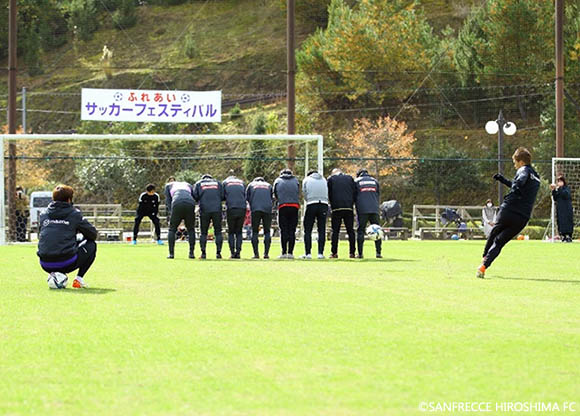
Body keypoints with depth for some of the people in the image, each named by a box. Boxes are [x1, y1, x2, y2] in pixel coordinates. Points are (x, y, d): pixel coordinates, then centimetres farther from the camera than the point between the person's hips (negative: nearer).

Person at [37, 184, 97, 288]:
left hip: (46, 266, 4)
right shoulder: (74, 214, 3)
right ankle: (79, 278, 9)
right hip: (66, 264, -4)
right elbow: (93, 234, 9)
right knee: (91, 245, 22)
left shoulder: (43, 214, 12)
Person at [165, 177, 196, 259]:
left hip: (177, 204, -2)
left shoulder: (168, 185, 30)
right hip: (190, 204, 2)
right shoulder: (188, 185, 37)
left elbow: (168, 201, 18)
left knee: (172, 229, 12)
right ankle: (191, 253, 8)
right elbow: (194, 197, 26)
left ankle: (171, 253, 5)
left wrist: (170, 213, 15)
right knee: (191, 229, 16)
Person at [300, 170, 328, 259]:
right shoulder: (324, 180, 19)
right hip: (324, 204, 2)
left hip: (311, 205, -2)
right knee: (322, 230, 4)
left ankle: (308, 253, -1)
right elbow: (327, 193, 13)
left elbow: (304, 193, 6)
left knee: (308, 230, 4)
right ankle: (320, 253, 0)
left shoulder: (306, 179, 13)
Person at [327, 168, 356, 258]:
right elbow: (355, 192, 9)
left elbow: (328, 193, 5)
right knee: (350, 231, 5)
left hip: (336, 208, -2)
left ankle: (334, 252, -3)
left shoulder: (330, 179, 8)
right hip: (349, 208, 2)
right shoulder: (350, 178, 13)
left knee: (335, 231, 1)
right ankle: (352, 252, 1)